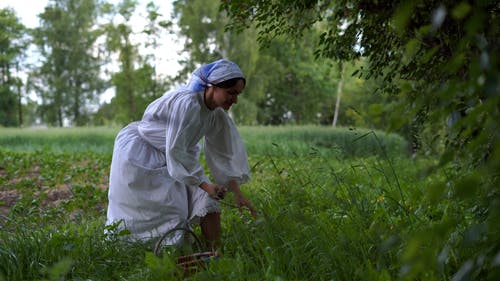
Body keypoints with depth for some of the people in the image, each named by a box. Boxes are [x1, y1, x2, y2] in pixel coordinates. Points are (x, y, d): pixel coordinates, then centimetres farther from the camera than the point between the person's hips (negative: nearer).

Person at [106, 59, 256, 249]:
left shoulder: (216, 114, -8)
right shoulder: (187, 102, -32)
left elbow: (224, 154, -2)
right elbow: (175, 151, -31)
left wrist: (237, 193, -7)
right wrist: (205, 185, -27)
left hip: (165, 157, 8)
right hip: (138, 153, -8)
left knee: (207, 201, -6)